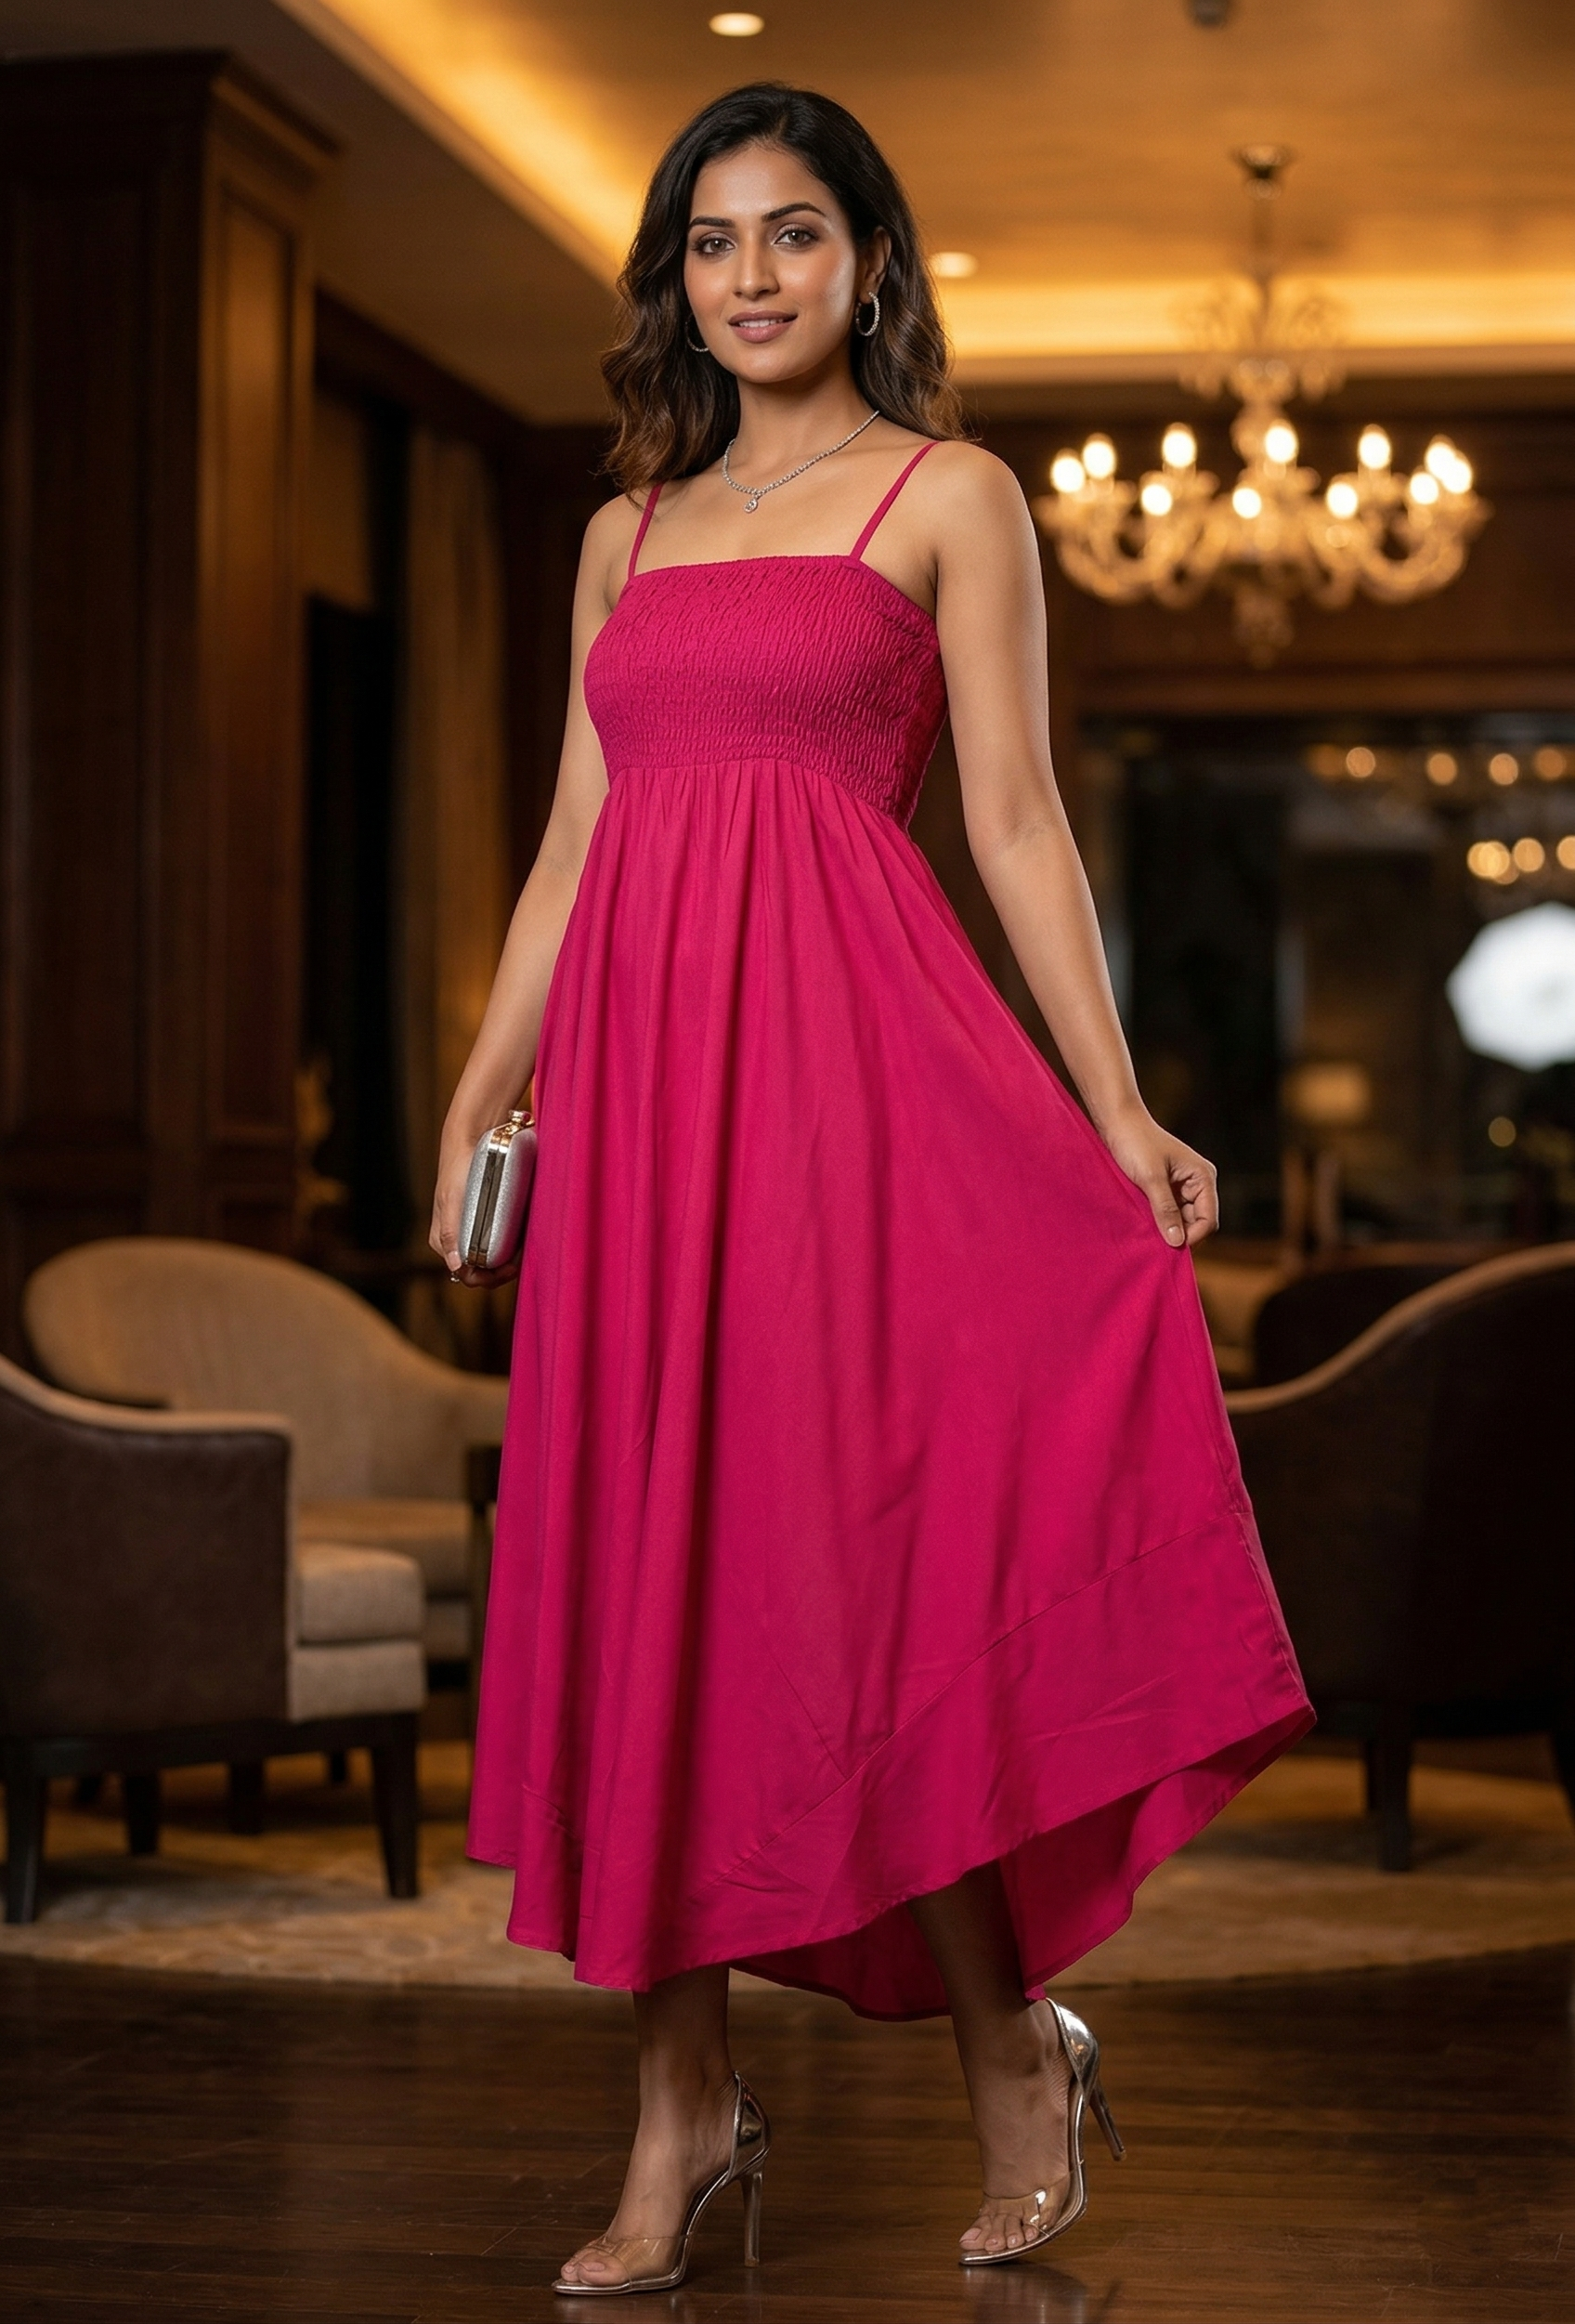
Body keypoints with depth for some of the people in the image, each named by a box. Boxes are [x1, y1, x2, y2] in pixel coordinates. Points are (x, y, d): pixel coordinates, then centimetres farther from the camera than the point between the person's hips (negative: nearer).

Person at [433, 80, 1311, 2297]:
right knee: (641, 1546, 0)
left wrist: (1117, 1106, -8)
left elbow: (1014, 817, 0)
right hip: (636, 1055, 5)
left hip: (843, 1039, -5)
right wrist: (476, 1102, 14)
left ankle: (1009, 2042, 8)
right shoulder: (629, 529, 20)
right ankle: (687, 2099, 6)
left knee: (851, 1533, -9)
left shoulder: (949, 494, 7)